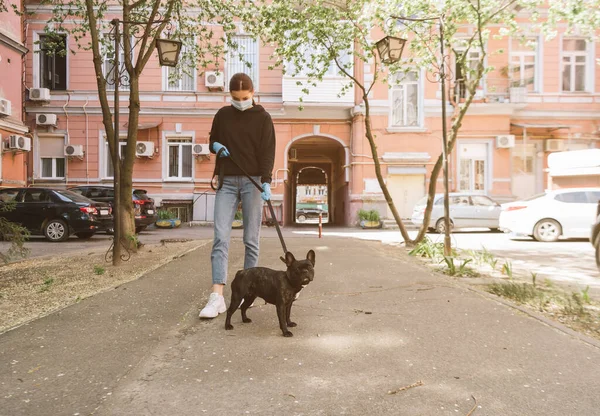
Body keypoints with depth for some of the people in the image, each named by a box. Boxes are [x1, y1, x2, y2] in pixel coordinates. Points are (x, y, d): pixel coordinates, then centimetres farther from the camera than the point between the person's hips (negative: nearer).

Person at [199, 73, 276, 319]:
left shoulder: (262, 118, 2)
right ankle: (217, 297, -10)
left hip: (252, 181, -2)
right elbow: (212, 141, 24)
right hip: (227, 181, 2)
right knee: (220, 237, -8)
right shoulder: (223, 115, 12)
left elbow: (267, 152, -6)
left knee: (251, 240, 2)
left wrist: (266, 182, -20)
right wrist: (215, 146, -1)